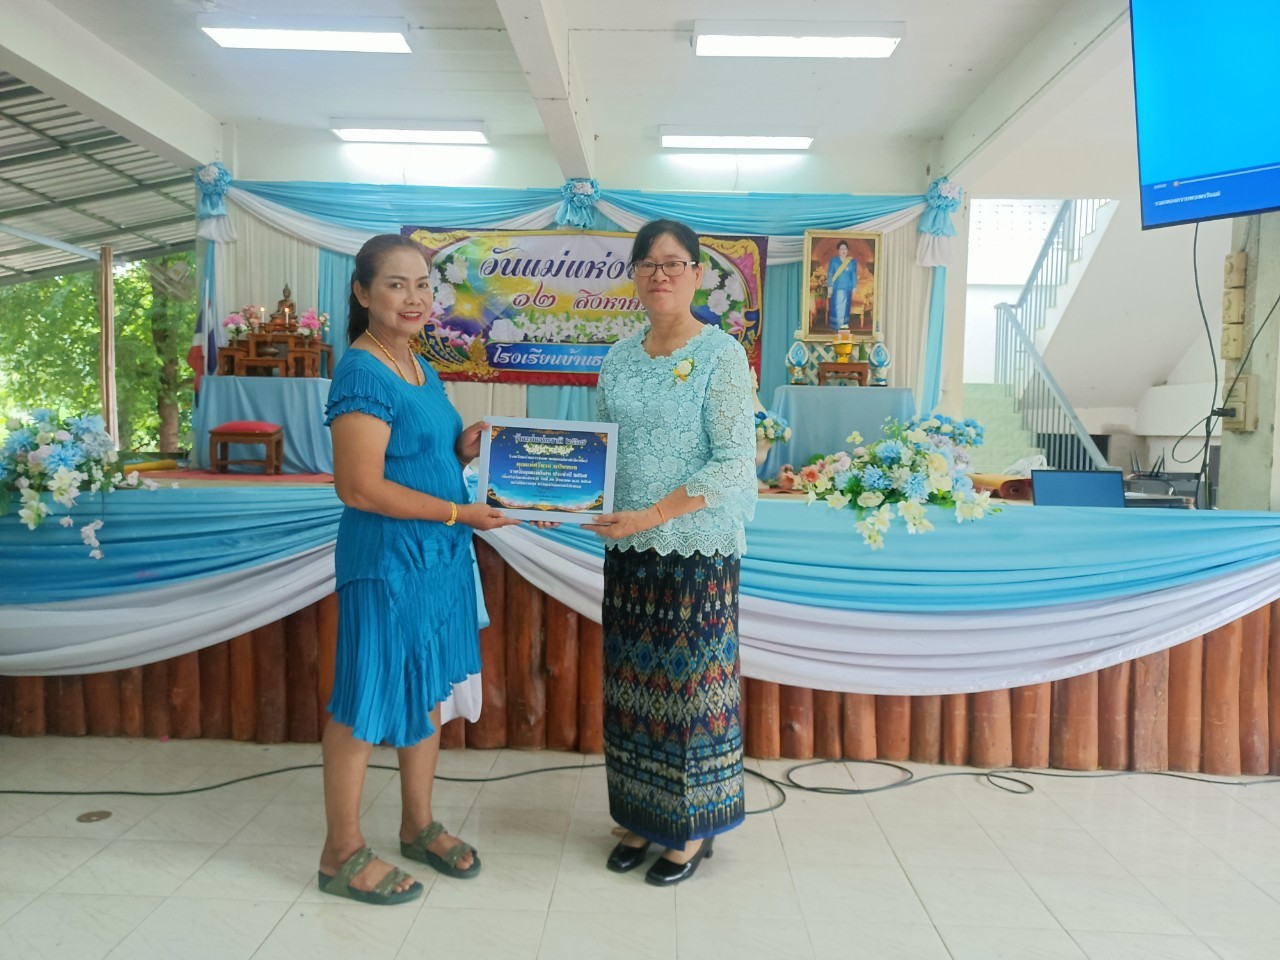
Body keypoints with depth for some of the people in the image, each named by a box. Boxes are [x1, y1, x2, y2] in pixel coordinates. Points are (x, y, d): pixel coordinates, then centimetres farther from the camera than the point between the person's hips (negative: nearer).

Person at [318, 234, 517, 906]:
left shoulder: (419, 367, 11)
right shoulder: (362, 373, -16)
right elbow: (360, 487, -22)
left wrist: (462, 450, 1)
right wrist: (460, 513, -17)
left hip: (439, 556, 9)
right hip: (386, 559, -9)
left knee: (427, 691, 17)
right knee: (368, 704, 4)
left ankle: (417, 826, 36)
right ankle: (342, 855, 23)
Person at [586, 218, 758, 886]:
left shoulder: (721, 354, -8)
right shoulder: (619, 359, 10)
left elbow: (735, 460, -14)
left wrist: (653, 514, -20)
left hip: (697, 547, -5)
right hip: (628, 547, 6)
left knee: (690, 681, 4)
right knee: (632, 681, 12)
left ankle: (694, 828, 22)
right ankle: (642, 816, 29)